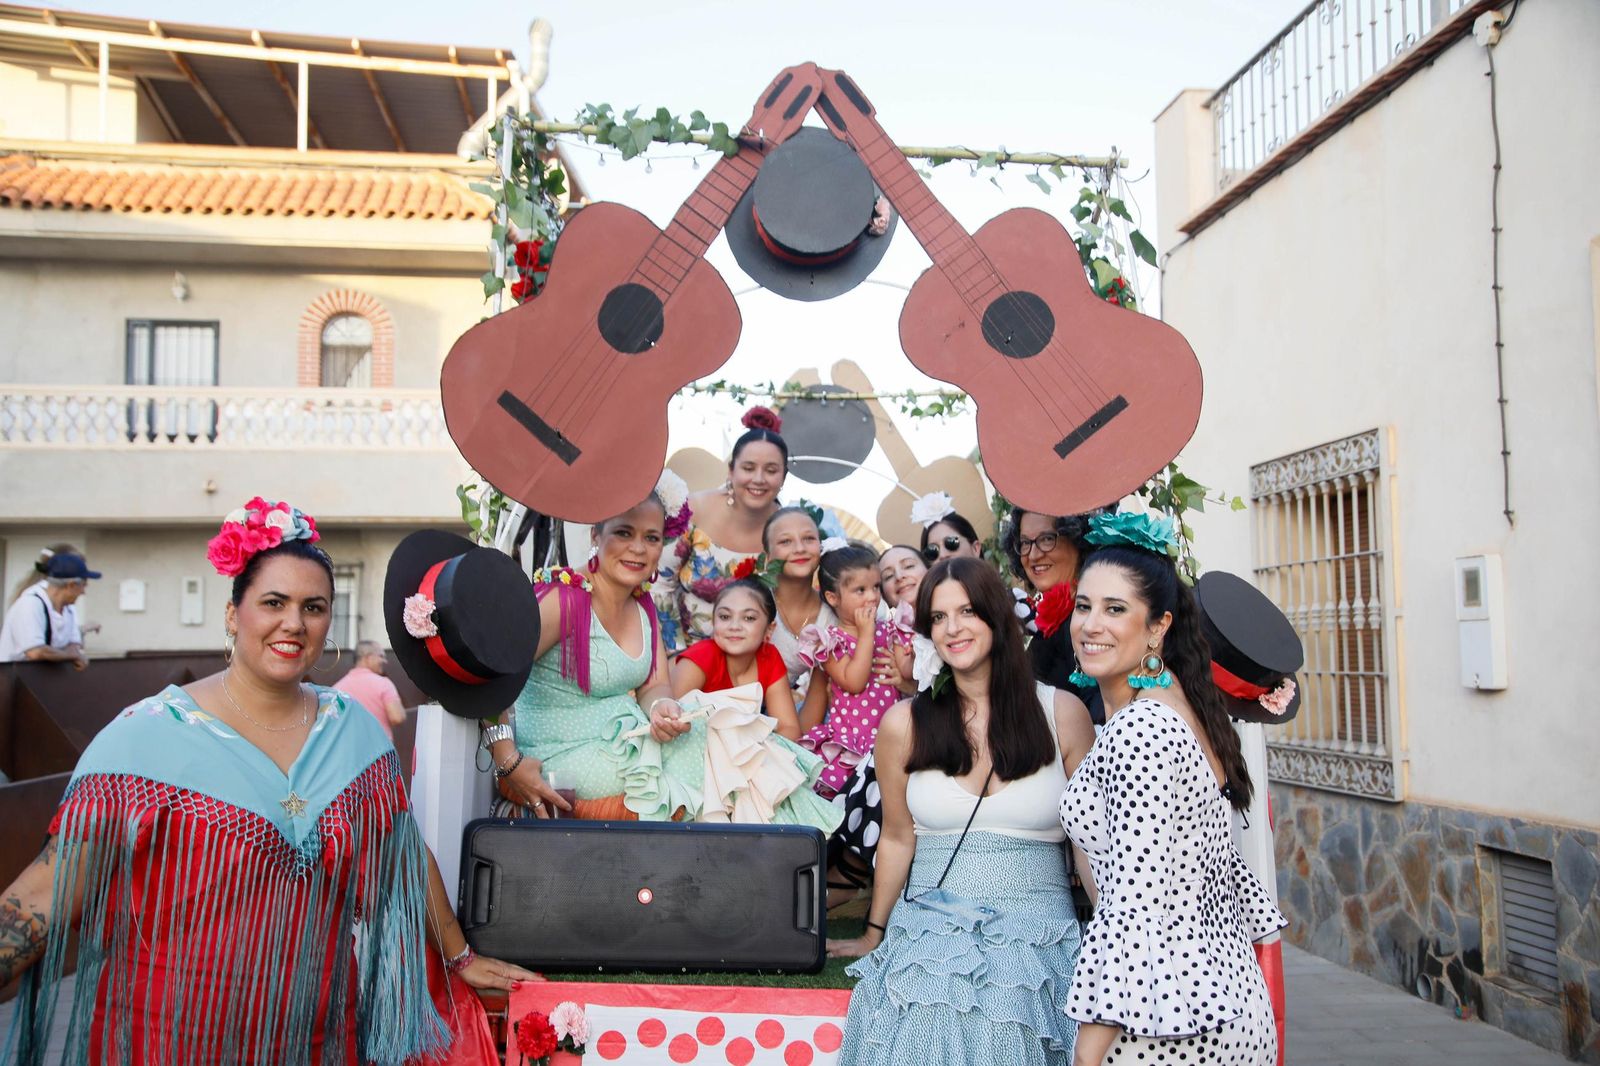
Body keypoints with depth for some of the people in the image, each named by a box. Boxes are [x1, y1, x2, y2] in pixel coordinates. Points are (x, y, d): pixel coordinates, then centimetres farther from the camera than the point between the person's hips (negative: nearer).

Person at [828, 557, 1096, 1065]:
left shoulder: (1062, 714, -2)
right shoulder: (904, 724, -1)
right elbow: (897, 839, 10)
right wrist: (873, 936, 17)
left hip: (1038, 946, 0)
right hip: (930, 944, 1)